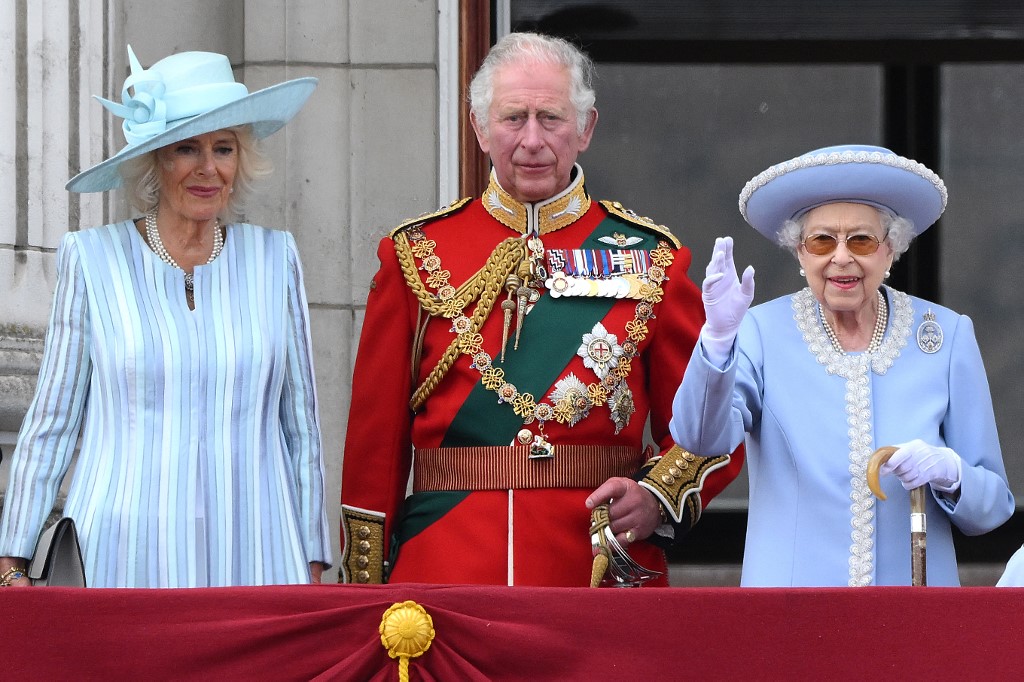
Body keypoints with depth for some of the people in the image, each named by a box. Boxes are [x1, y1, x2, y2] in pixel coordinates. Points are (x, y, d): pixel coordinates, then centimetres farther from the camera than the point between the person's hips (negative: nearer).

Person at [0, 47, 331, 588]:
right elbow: (51, 423, 5)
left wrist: (313, 566, 9)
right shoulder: (92, 260, 3)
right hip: (123, 561, -1)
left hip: (253, 562, 2)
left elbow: (301, 424, 12)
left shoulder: (274, 259, 8)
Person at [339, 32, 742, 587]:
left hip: (604, 577, 0)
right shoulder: (416, 255, 4)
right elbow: (374, 438, 5)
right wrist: (365, 594, 1)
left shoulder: (650, 259, 4)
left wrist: (657, 499, -14)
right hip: (444, 580, 0)